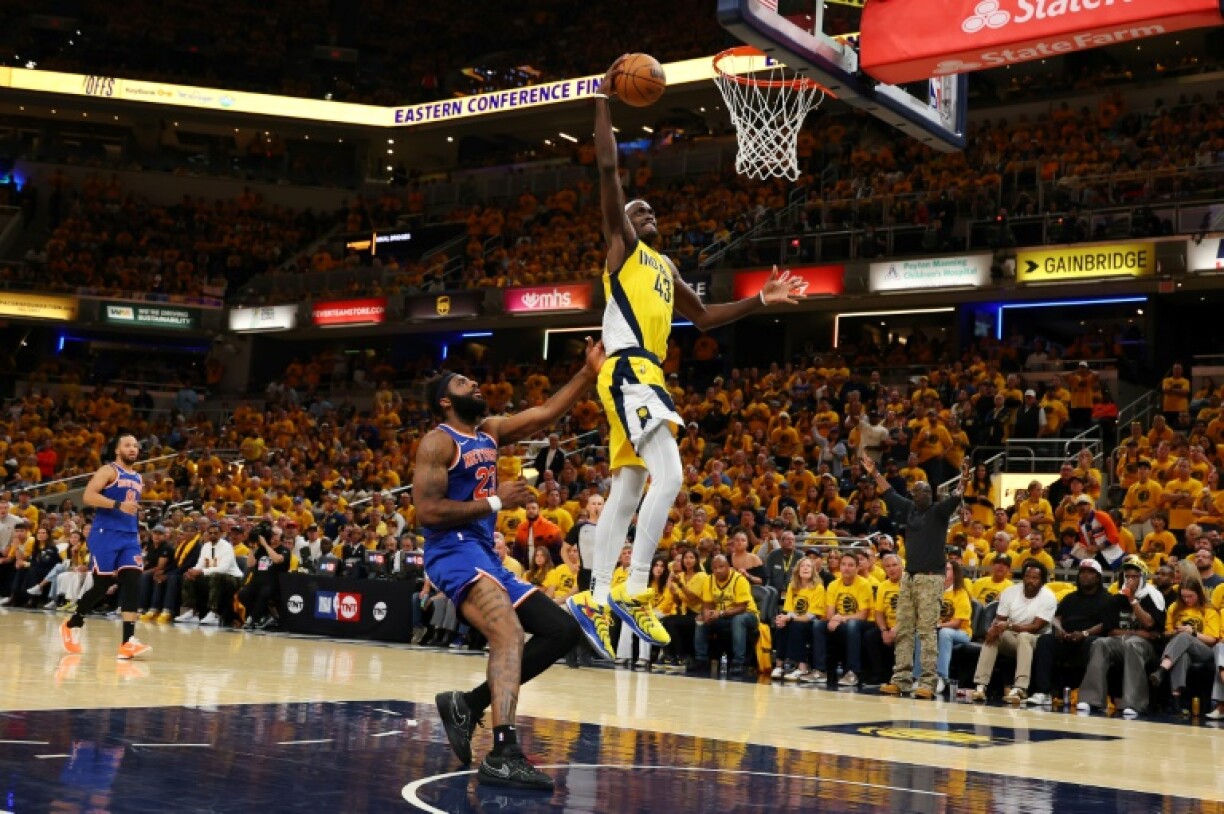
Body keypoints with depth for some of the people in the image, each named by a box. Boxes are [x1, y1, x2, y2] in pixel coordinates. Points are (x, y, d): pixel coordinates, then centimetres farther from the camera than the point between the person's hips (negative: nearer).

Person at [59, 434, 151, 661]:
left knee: (133, 582, -10)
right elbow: (88, 496, -17)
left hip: (129, 536, 6)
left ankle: (128, 641, -16)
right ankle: (72, 625, 22)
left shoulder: (138, 479, 19)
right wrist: (118, 504, -25)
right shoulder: (109, 471, -4)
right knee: (102, 584, -3)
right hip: (106, 533, -6)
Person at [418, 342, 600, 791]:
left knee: (562, 630, 7)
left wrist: (590, 371, 6)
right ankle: (503, 754, -43)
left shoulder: (491, 431, 17)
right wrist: (496, 501, -13)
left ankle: (468, 703, 7)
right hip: (453, 551, -9)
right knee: (510, 632, -32)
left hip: (485, 554, 9)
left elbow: (546, 412, 16)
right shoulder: (439, 441, -6)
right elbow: (427, 511, -15)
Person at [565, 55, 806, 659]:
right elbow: (607, 168, -6)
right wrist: (605, 99, -5)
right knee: (669, 475, -21)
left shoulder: (666, 269, 27)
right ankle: (633, 591, -23)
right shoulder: (622, 245, 5)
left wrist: (760, 301, 25)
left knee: (627, 492, 6)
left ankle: (594, 600, 7)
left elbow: (705, 318, 34)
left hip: (646, 376, 9)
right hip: (627, 371, -9)